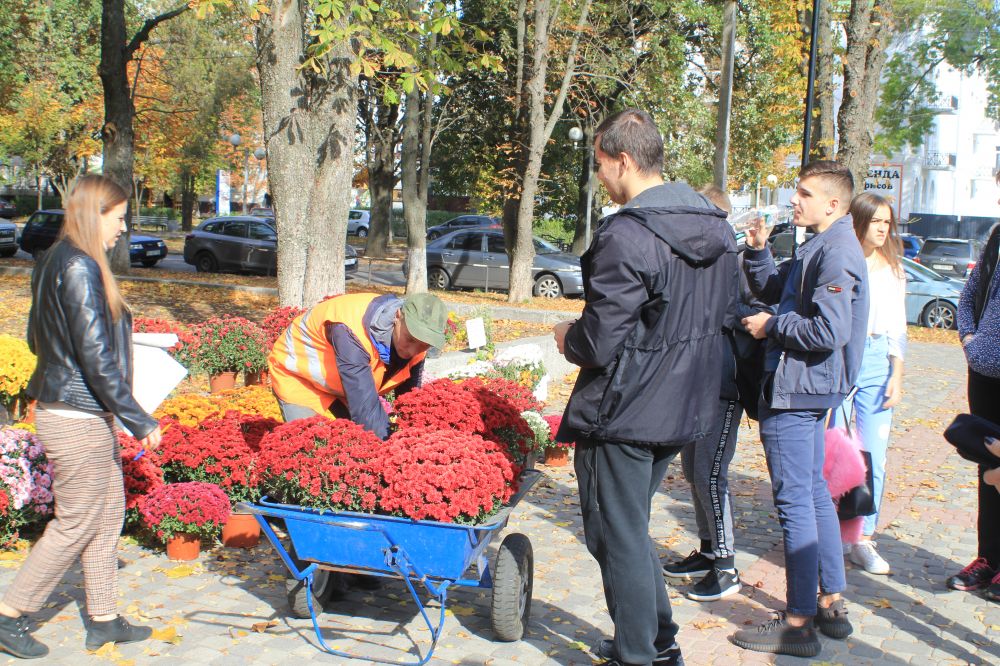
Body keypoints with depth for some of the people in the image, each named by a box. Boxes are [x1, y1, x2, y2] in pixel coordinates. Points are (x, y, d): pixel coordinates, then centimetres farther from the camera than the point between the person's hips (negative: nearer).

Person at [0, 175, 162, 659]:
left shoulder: (53, 263, 10)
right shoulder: (80, 267, -19)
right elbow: (94, 354, -23)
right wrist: (139, 421, -18)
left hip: (81, 413, 10)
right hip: (78, 418, -10)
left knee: (108, 513, 16)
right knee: (76, 523, 3)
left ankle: (103, 620, 25)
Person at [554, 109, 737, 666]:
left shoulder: (625, 236, -22)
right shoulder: (718, 227, 6)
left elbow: (600, 344, -22)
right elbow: (725, 316, 15)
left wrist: (568, 337, -1)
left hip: (624, 413, -9)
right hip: (688, 408, 9)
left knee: (619, 535, 6)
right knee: (632, 526, 23)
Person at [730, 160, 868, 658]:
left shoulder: (836, 252, -18)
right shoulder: (817, 248, 13)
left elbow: (829, 332, -26)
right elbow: (773, 290, 22)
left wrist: (771, 327, -13)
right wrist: (758, 249, 6)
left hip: (797, 388, -11)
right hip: (807, 389, 11)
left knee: (795, 501, -6)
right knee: (814, 492, 17)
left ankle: (798, 624, 1)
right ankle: (831, 603, 27)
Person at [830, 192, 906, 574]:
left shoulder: (892, 268, 13)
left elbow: (898, 326, 14)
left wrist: (897, 374, 7)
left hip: (877, 360, 4)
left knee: (875, 454, 2)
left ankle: (863, 538, 9)